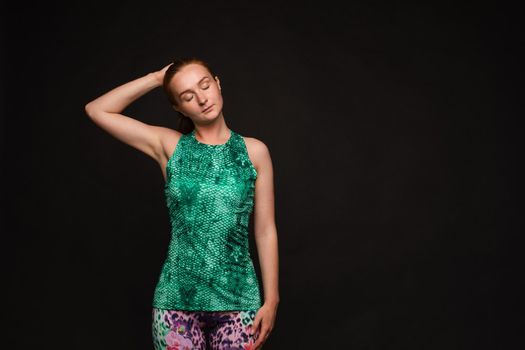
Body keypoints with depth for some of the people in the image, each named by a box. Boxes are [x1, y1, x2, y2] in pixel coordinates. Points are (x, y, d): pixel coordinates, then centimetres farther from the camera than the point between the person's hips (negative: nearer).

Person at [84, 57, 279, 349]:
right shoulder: (169, 145, 2)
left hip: (238, 300, 0)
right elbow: (97, 110, 1)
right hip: (177, 299, 0)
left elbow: (266, 231, 2)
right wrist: (156, 78, 0)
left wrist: (271, 300, -1)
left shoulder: (254, 151, 1)